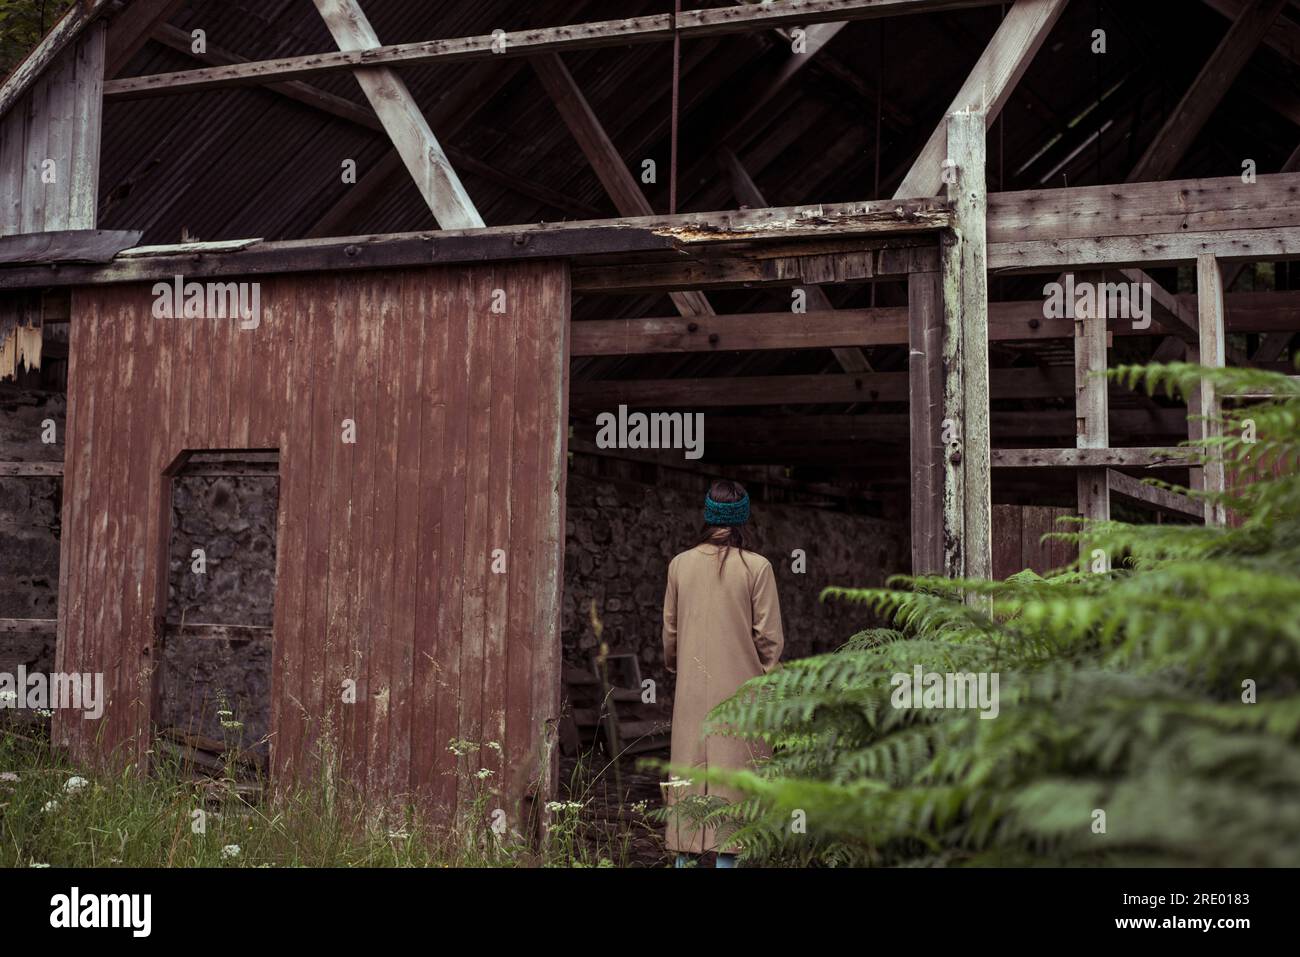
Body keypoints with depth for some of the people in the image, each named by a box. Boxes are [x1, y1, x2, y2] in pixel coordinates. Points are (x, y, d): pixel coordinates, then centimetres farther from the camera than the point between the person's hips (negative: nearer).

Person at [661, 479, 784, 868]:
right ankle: (725, 854, 2)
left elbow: (669, 629, 9)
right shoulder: (757, 567, -9)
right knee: (732, 769, 2)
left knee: (688, 768, 10)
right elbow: (769, 635, -6)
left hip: (691, 688, 3)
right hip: (739, 687, -3)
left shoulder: (680, 564, 1)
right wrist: (768, 676, 9)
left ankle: (684, 854, 15)